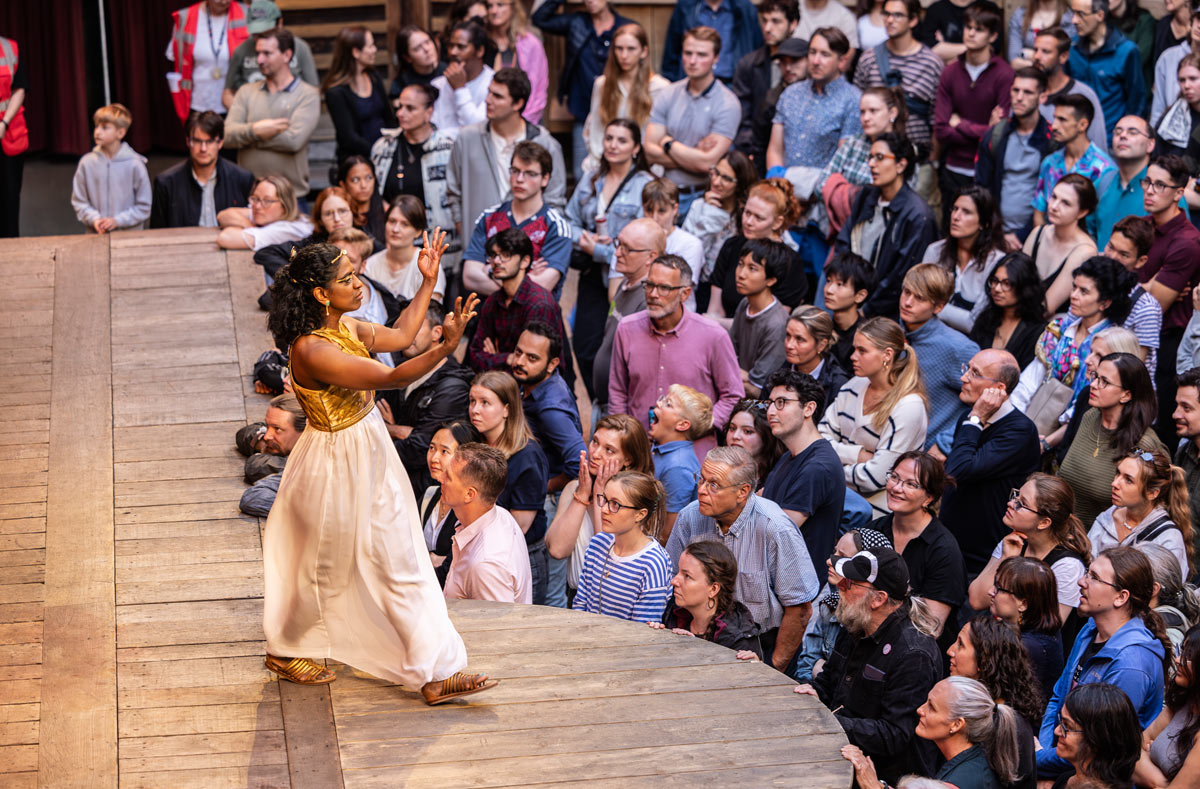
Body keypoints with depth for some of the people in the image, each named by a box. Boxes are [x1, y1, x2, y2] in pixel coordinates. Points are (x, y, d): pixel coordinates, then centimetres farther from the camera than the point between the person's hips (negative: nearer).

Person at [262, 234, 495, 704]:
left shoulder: (346, 329, -2)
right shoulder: (311, 350, -30)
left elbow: (400, 336, 14)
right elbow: (391, 378, -37)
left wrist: (429, 282, 11)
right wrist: (446, 348, -49)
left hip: (371, 456, 8)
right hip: (337, 465, -8)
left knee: (401, 562, 14)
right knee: (325, 565, 14)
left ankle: (435, 673, 25)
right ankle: (284, 651, 39)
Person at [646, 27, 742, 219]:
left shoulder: (727, 105, -9)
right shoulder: (669, 94, 6)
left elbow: (707, 163, -16)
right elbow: (650, 152, -1)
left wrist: (668, 143, -3)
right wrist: (695, 155, -13)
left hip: (701, 196, -4)